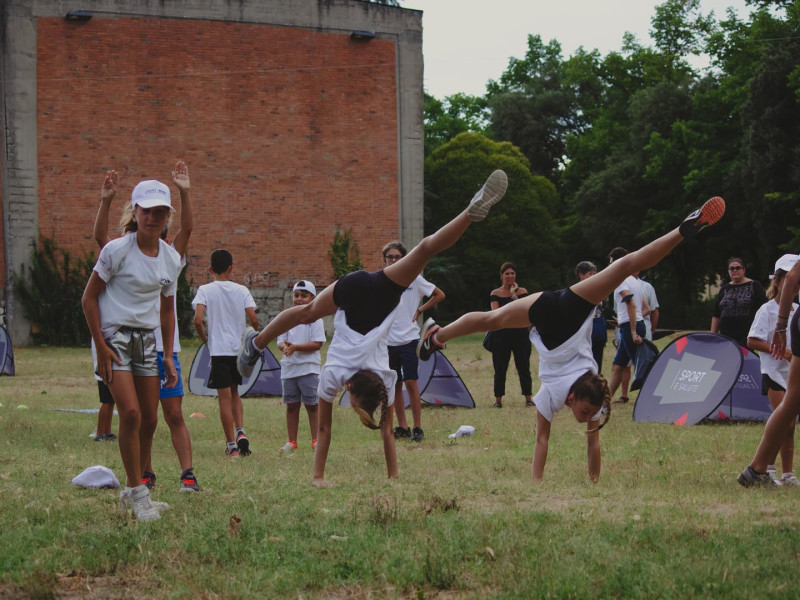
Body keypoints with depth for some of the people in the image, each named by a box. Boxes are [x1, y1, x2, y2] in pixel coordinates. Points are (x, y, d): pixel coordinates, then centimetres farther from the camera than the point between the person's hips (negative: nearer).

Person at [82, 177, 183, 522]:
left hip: (147, 340, 6)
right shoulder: (117, 250, -12)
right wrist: (101, 347, -12)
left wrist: (168, 356, 13)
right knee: (131, 413, -17)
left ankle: (132, 492, 19)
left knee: (149, 419, 4)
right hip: (114, 336, -6)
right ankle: (138, 495, -9)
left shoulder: (171, 259, 4)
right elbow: (89, 298, -8)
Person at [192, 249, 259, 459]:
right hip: (240, 348, 3)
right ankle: (240, 431, 1)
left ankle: (231, 446, 2)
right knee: (234, 392, 20)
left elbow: (198, 319, -15)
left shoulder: (205, 290, -4)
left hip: (219, 350, -3)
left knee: (225, 397, 1)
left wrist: (204, 337, 3)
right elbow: (253, 319, -6)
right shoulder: (242, 290, 2)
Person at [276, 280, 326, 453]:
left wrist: (295, 347, -22)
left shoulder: (315, 319, -4)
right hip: (289, 368, 4)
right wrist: (284, 346, -19)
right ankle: (292, 441, 15)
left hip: (309, 368, -4)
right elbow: (280, 340, 6)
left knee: (312, 405, 0)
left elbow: (317, 343, -12)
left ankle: (315, 440, 9)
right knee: (291, 405, 8)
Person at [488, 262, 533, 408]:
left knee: (523, 367, 1)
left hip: (520, 332, 0)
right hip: (501, 334, 0)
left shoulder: (522, 291, 4)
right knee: (500, 368, 2)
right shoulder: (495, 294, 5)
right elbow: (496, 313, -9)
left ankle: (528, 398, 7)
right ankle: (498, 400, 8)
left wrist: (514, 294, -13)